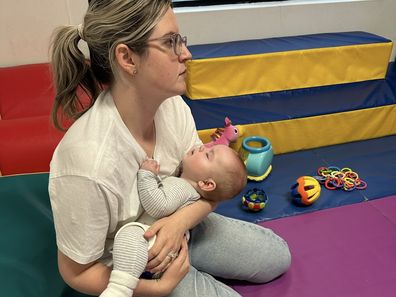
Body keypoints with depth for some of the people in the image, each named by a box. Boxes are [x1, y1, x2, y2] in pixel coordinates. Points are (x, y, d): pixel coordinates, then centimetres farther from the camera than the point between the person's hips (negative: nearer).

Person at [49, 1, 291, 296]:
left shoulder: (171, 105, -20)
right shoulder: (89, 163, -38)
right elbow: (77, 272, -21)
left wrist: (181, 221, -26)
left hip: (177, 227, 6)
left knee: (278, 256, 14)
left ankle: (198, 271, 21)